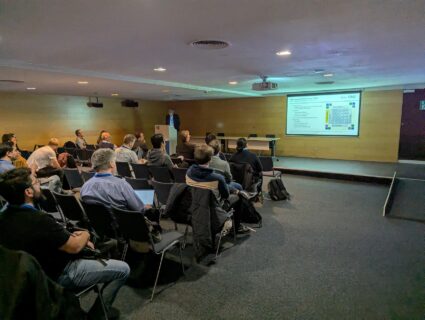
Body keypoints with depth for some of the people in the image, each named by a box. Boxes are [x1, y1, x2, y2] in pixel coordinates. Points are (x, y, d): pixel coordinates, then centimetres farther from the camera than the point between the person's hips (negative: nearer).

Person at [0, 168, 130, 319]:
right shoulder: (38, 220, -34)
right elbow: (74, 247, -22)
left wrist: (71, 235, -1)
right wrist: (86, 234, -2)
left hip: (37, 271, 9)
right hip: (59, 275, -9)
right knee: (123, 269, -3)